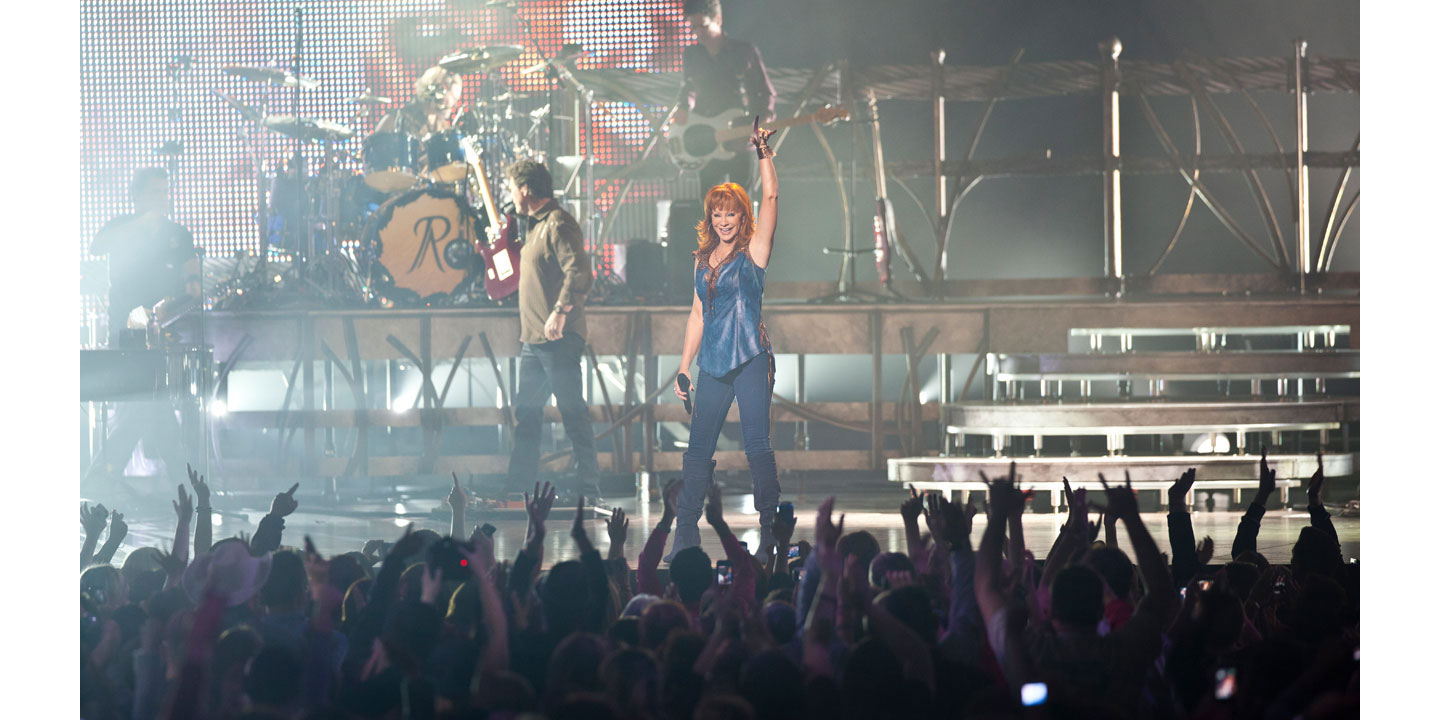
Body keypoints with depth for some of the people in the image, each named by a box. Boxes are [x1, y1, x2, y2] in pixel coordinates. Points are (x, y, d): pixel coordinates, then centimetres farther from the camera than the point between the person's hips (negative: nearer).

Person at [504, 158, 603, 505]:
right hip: (533, 339, 11)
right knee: (526, 411, 12)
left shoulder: (558, 224, -13)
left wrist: (560, 313, -26)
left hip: (557, 338, -11)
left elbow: (579, 272, -24)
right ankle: (520, 485, 16)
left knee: (573, 412, -8)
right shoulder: (537, 225, 19)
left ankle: (587, 487, -6)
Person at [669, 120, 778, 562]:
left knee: (757, 443, -7)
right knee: (698, 449, 5)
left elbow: (771, 196, -10)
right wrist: (684, 367, 16)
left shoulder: (753, 250, 1)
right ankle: (686, 534, 12)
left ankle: (769, 531, -3)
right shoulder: (704, 260, 15)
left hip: (751, 360, -5)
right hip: (713, 365, 5)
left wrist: (764, 153, -17)